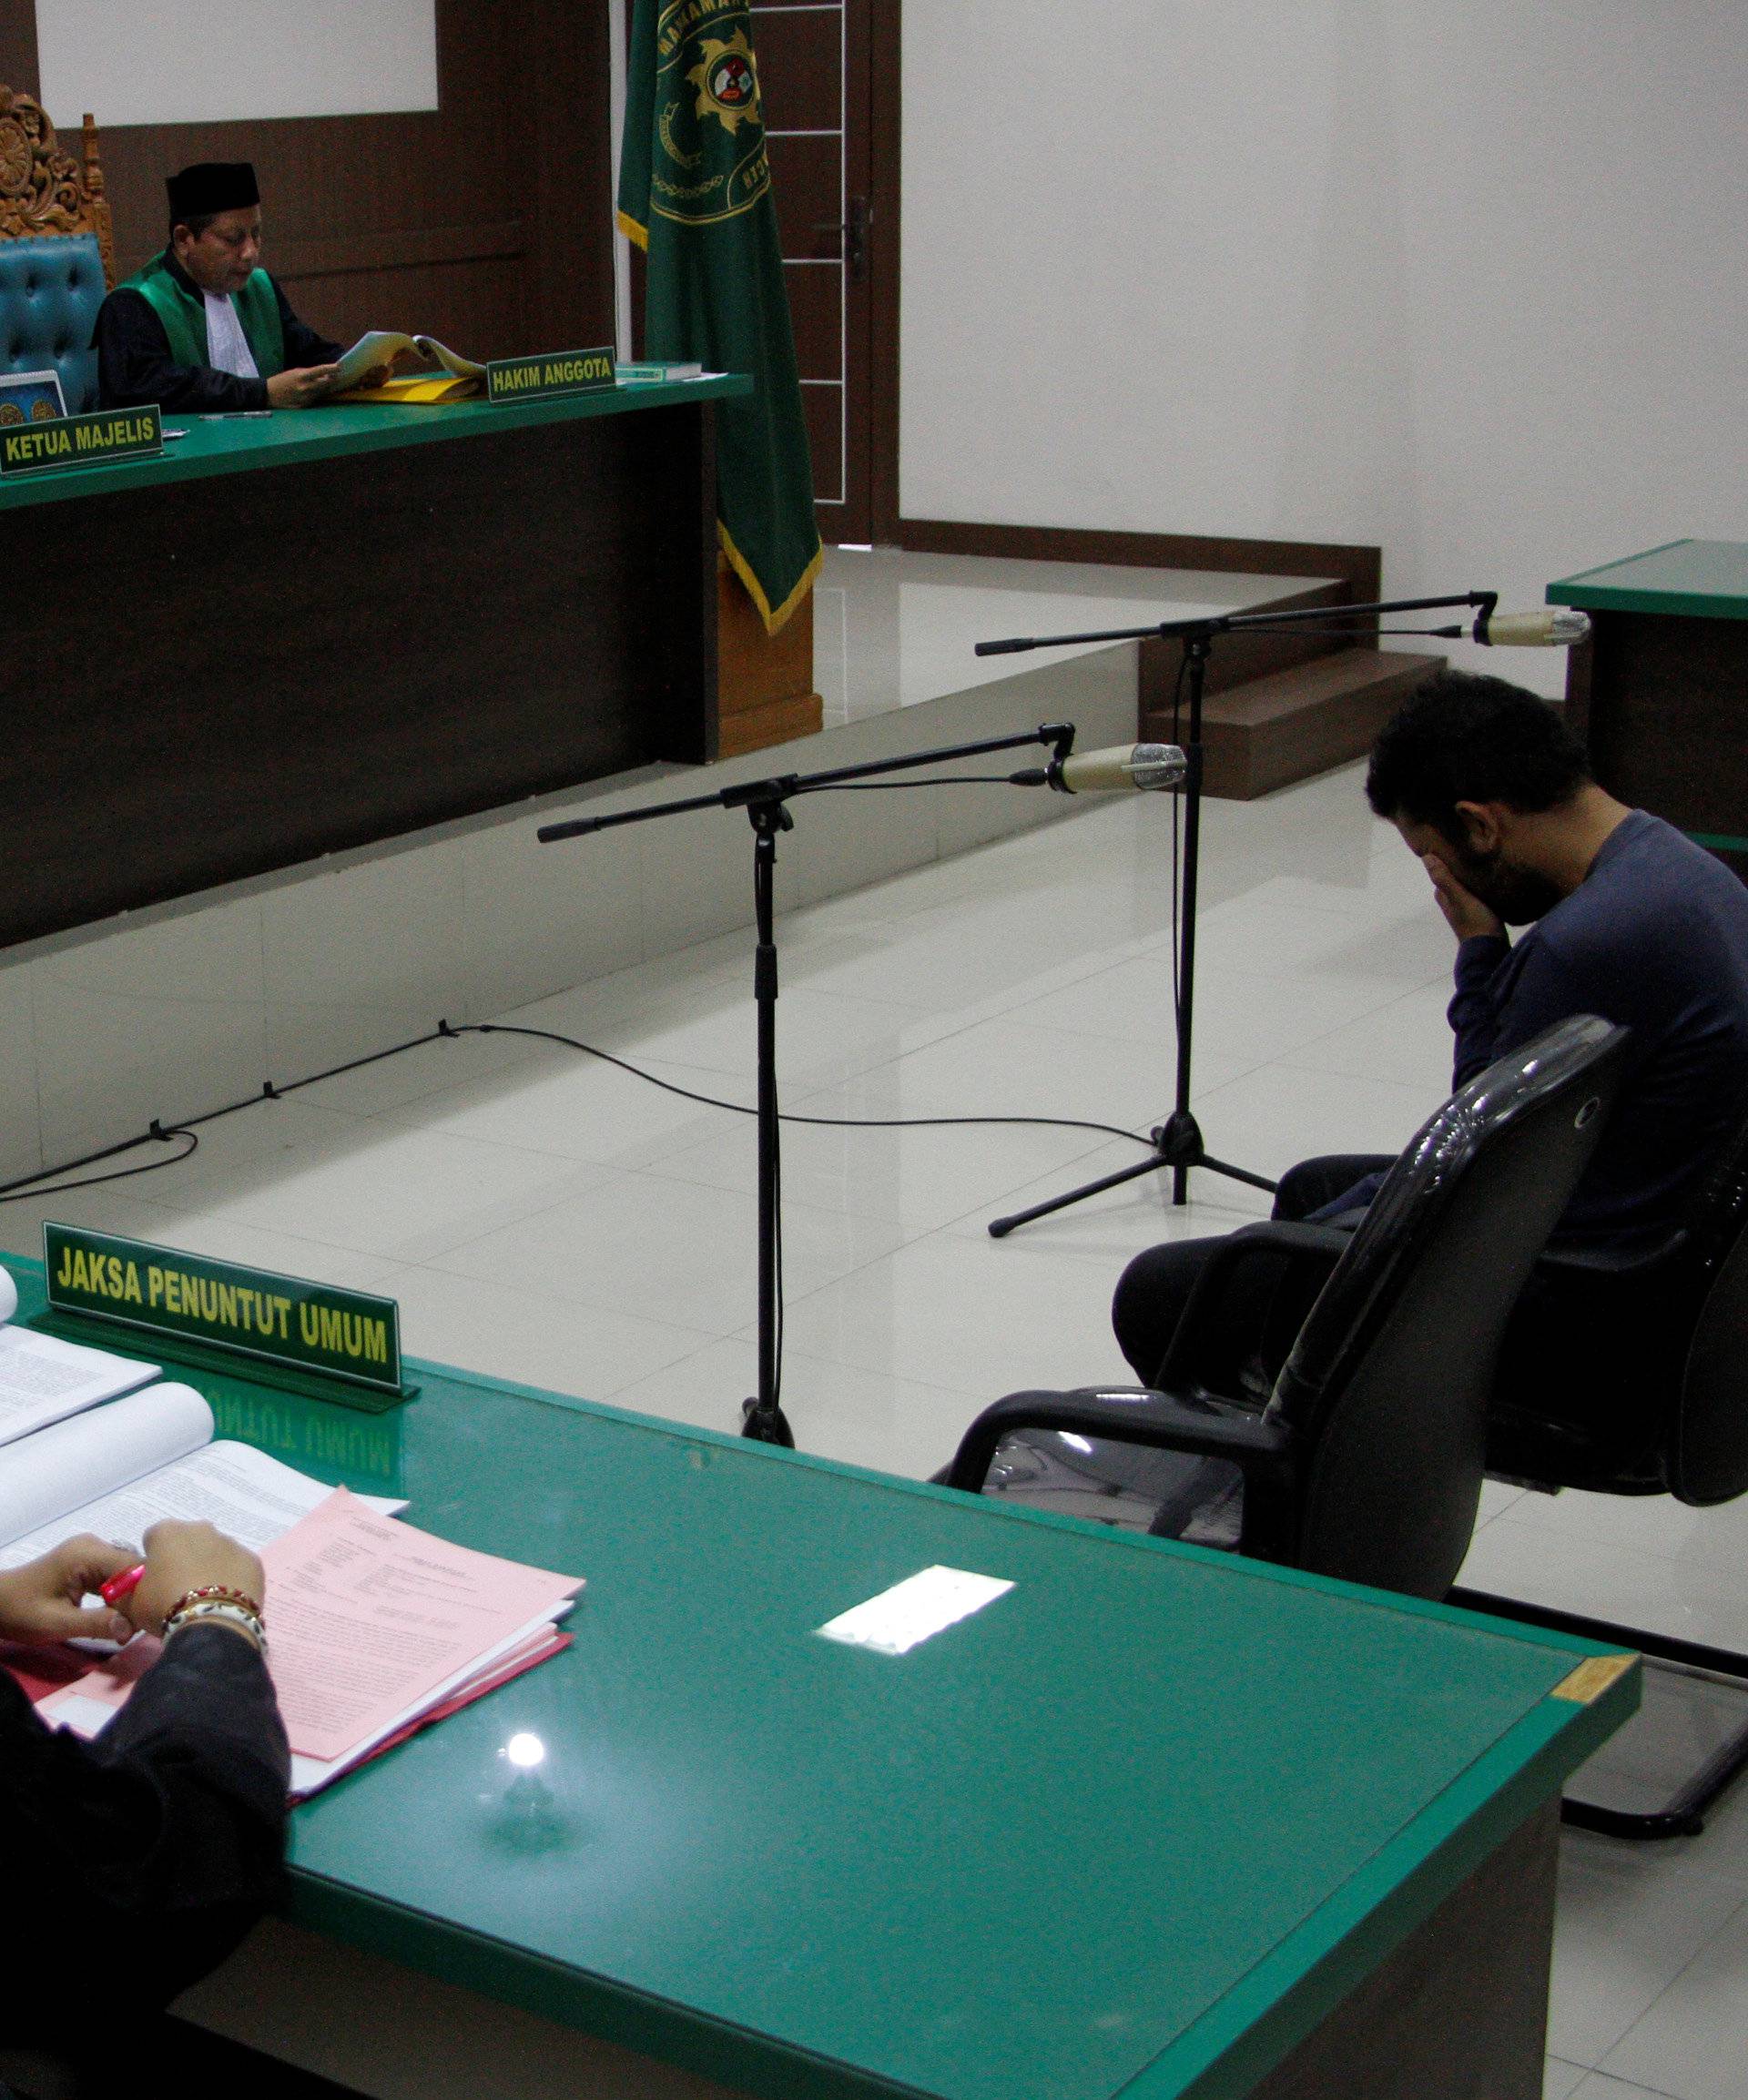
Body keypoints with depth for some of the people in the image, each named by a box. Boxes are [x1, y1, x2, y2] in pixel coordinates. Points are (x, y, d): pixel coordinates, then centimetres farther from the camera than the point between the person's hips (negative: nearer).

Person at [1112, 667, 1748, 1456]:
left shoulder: (1595, 941, -29)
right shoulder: (1669, 860, 5)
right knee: (1312, 1189, 33)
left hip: (1581, 1339, -11)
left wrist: (1480, 951, -10)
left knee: (1158, 1300, -7)